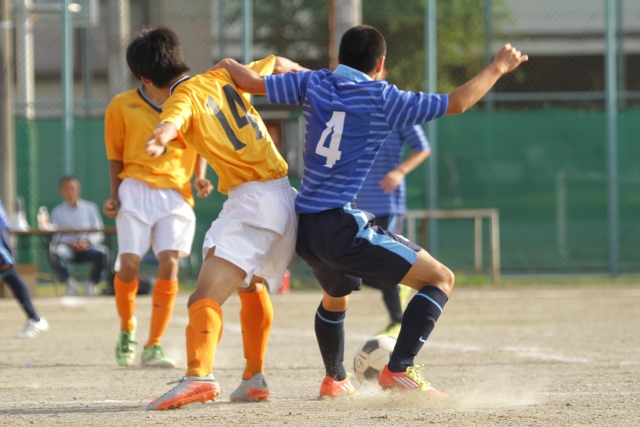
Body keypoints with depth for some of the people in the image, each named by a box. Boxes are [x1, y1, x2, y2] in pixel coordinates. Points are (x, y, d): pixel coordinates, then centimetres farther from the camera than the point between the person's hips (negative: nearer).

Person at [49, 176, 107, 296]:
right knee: (55, 255, -36)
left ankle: (91, 284, -8)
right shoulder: (57, 212, 12)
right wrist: (69, 243, -17)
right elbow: (55, 237, 3)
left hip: (87, 247, 0)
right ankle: (70, 284, -10)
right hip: (67, 247, 0)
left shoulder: (90, 208, 14)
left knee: (101, 253, -34)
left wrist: (87, 242, -14)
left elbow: (98, 234, 6)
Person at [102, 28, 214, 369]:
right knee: (129, 264, -11)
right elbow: (116, 157, 11)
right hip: (136, 190, -1)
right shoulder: (121, 107, -1)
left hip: (176, 193, 1)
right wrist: (114, 196, 1)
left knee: (169, 264, -13)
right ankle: (127, 331, 16)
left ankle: (154, 347, -6)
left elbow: (200, 147, 15)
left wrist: (200, 177, -3)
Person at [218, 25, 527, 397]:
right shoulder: (383, 99, -5)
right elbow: (457, 103, -5)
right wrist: (499, 67, 8)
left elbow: (249, 81, 10)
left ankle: (334, 379, 45)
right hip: (342, 228, -7)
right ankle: (400, 370, -13)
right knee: (441, 279, -2)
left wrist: (228, 65, 31)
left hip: (304, 227, 7)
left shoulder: (314, 84, 8)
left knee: (336, 296, 36)